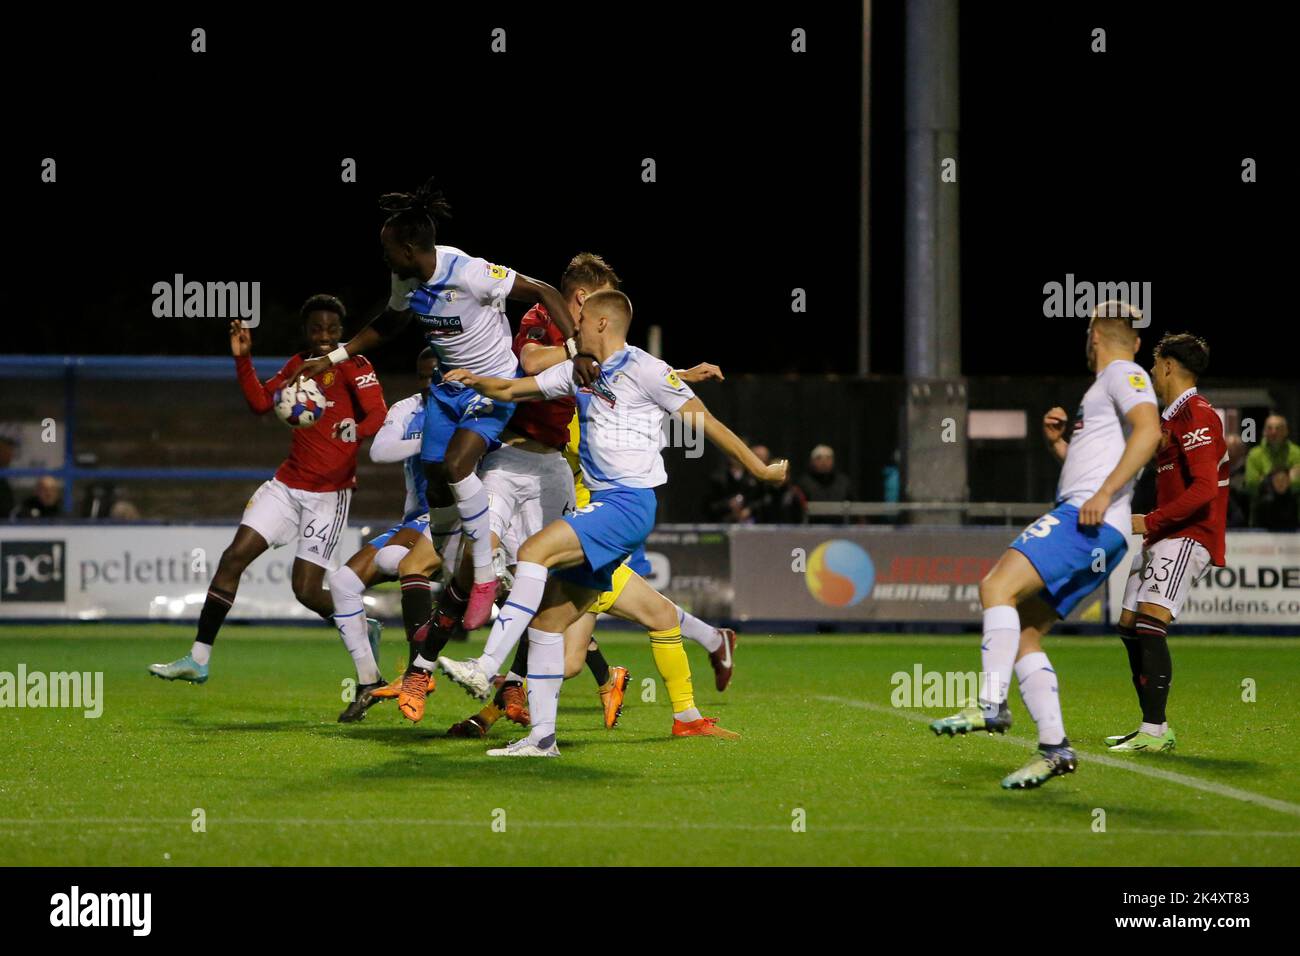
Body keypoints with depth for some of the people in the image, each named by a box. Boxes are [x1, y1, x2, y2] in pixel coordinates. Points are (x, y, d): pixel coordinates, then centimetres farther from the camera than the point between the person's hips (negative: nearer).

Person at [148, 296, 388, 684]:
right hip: (287, 484, 6)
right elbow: (261, 402, 19)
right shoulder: (298, 365, 12)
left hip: (329, 493, -6)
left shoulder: (353, 366, -8)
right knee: (233, 558, -5)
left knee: (307, 591, -7)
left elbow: (379, 416, -20)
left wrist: (356, 431, -42)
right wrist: (243, 360, 7)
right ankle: (198, 660, -1)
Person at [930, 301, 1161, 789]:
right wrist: (1058, 442, 19)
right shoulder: (1106, 388, 30)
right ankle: (1053, 748, 1)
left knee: (997, 585, -23)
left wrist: (1104, 495, -24)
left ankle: (991, 704, -28)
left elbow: (1149, 430, -18)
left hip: (1088, 522, -10)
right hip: (1085, 530, 10)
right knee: (1022, 634, 5)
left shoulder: (1123, 375, 1)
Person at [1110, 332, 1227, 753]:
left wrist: (1149, 521, -21)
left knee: (1149, 625, -21)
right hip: (1162, 537, 10)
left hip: (1187, 536, -10)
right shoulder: (1171, 417, 20)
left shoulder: (1196, 414, -12)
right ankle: (1151, 728, 15)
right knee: (1130, 628, 9)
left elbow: (1204, 488, -21)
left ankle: (1155, 731, -23)